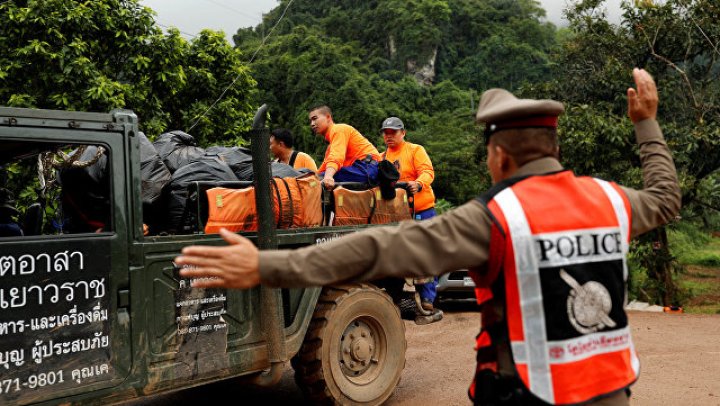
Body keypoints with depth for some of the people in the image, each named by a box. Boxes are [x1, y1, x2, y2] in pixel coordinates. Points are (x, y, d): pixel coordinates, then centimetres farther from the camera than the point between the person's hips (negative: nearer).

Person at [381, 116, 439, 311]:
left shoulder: (415, 150, 1)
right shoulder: (382, 157, 16)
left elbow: (427, 172, -14)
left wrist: (419, 183, -34)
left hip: (422, 209, -4)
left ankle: (427, 297, 0)